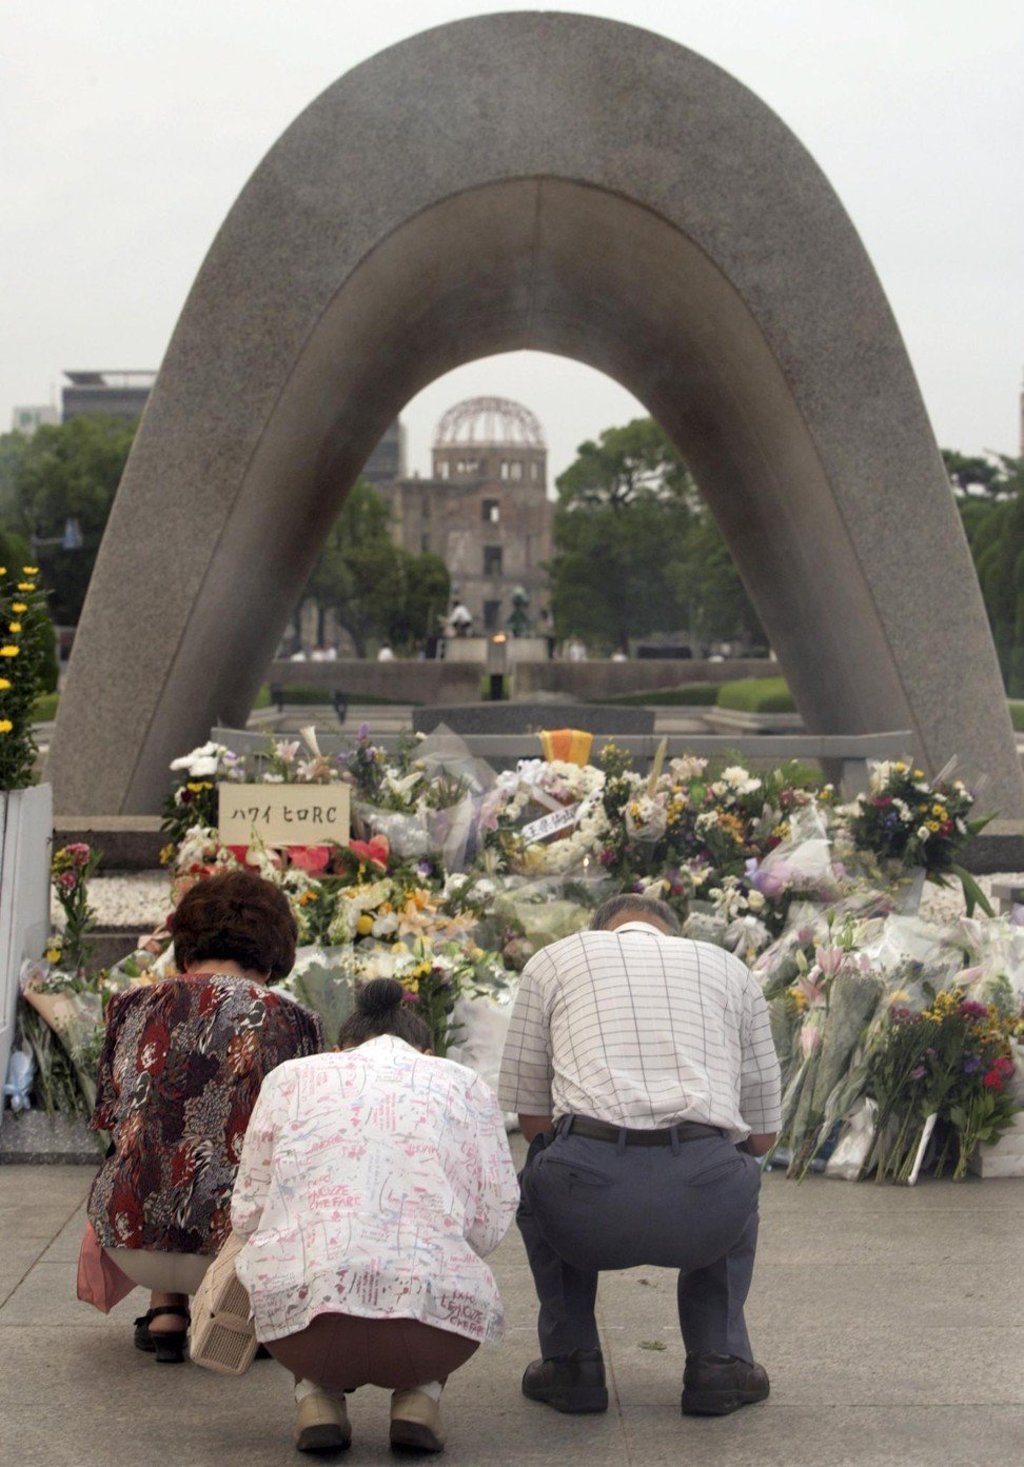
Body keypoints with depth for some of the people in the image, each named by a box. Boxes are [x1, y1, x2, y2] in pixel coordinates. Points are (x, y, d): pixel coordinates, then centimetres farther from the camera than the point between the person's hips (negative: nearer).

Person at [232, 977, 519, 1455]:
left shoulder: (291, 1076, 18)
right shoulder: (463, 1084, 18)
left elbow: (247, 1210, 14)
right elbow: (492, 1222, 11)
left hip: (301, 1329, 0)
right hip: (431, 1338, 0)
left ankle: (317, 1396, 10)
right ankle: (418, 1396, 10)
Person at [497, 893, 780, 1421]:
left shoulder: (554, 960, 23)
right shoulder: (729, 968, 27)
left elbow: (530, 1115, 24)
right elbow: (762, 1133, 28)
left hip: (588, 1195, -1)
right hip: (704, 1205, 1)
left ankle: (570, 1359, 24)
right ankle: (718, 1361, 22)